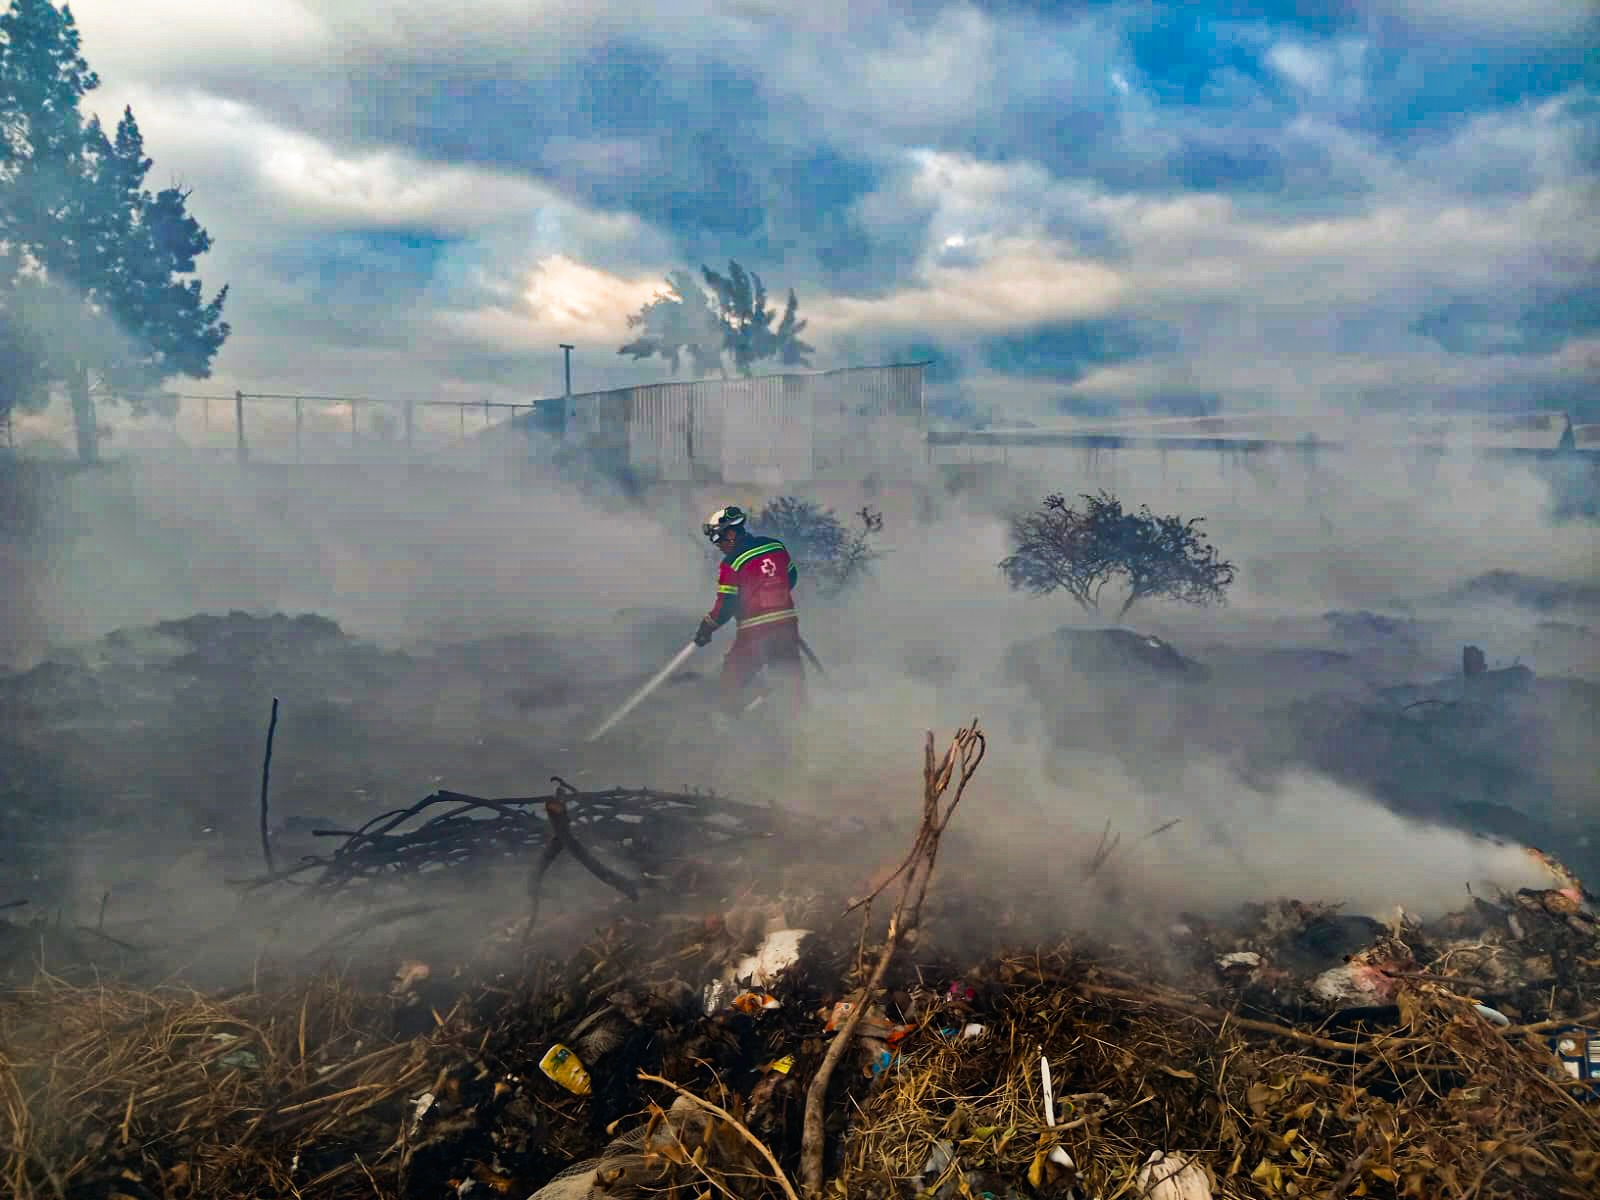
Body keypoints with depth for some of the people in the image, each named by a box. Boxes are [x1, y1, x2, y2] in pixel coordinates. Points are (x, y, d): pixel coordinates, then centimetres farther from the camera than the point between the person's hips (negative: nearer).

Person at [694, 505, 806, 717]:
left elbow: (726, 606, -13)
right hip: (787, 623, 5)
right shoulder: (776, 545, 3)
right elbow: (791, 577, 17)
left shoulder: (731, 563, -14)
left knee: (734, 677, 11)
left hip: (754, 630, -5)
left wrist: (706, 629, 0)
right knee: (791, 677, 14)